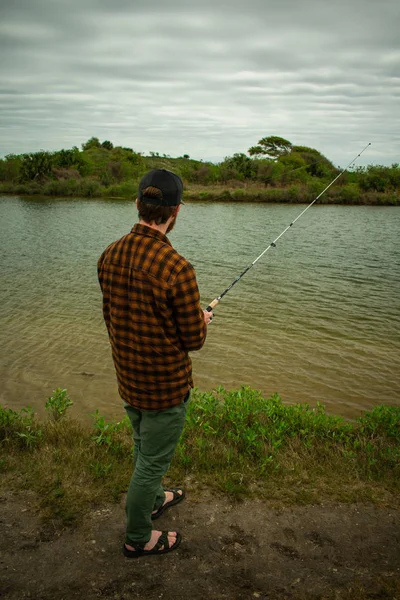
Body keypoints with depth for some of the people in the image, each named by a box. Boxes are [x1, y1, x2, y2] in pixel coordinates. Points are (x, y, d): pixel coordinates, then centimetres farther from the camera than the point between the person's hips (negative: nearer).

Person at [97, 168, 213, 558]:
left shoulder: (110, 255, -7)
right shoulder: (176, 269, -29)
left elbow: (111, 318, 5)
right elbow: (194, 340, -18)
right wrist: (201, 319, 3)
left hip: (127, 379, 7)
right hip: (165, 386, -7)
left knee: (143, 448, 29)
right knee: (152, 462, 14)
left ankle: (154, 500, 54)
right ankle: (138, 539, 35)